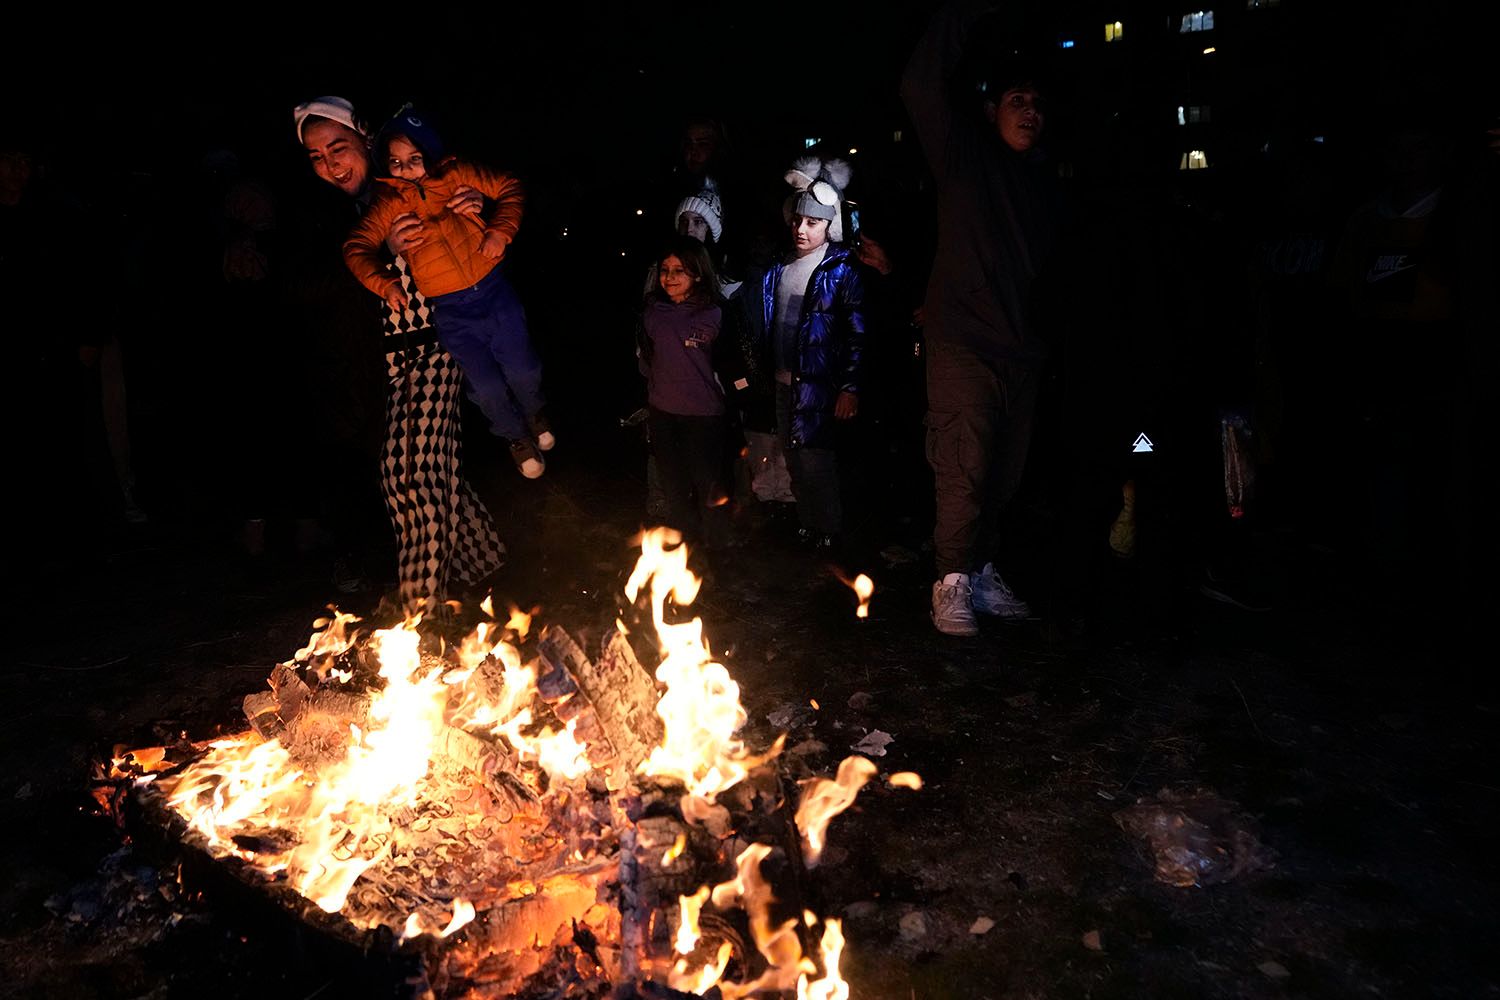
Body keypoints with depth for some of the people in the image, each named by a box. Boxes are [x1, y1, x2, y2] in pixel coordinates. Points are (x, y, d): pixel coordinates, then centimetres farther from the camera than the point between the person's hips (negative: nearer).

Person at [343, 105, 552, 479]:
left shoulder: (456, 174, -3)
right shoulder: (388, 201, -5)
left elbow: (508, 189, 4)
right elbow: (357, 247, -10)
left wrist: (500, 231, -10)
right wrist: (384, 283, -25)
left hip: (493, 290, 1)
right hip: (449, 311, 0)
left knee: (523, 370, 5)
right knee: (486, 385, 1)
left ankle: (533, 414, 41)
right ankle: (517, 437, 32)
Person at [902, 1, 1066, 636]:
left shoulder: (1039, 183, 19)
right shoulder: (965, 154, 2)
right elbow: (921, 89, -13)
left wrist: (1044, 333, 14)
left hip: (1021, 350, 6)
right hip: (964, 343, -6)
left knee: (1003, 474, 10)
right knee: (963, 471, -9)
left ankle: (981, 573, 22)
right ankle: (952, 584, 1)